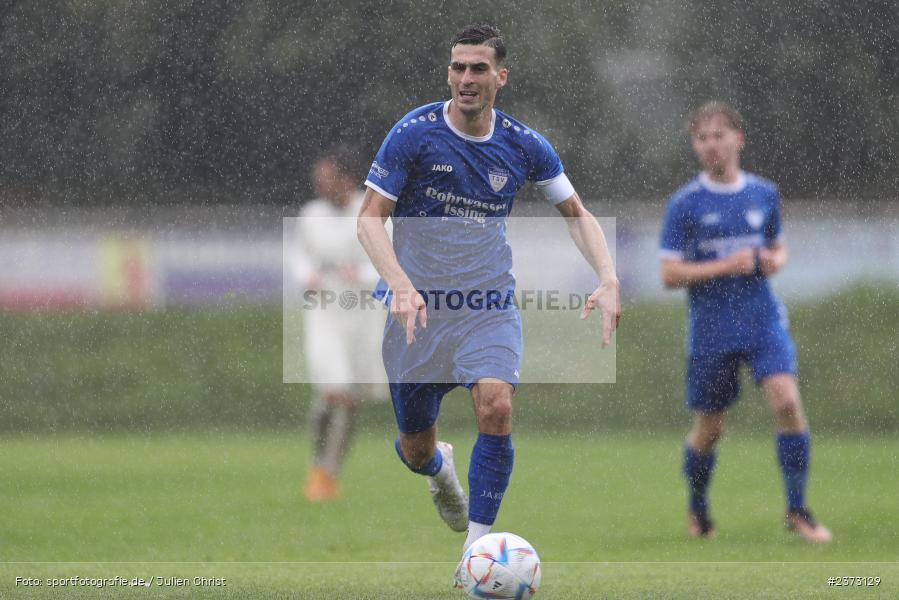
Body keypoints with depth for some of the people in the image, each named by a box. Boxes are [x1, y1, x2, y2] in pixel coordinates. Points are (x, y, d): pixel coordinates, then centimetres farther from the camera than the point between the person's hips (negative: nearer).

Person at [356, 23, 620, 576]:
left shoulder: (524, 145, -4)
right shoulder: (414, 133, -12)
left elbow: (576, 213, 8)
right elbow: (370, 218, -12)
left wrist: (609, 281, -8)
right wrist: (401, 285, -28)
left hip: (490, 306, 1)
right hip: (418, 307, -1)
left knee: (496, 407, -27)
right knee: (416, 451, 7)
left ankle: (476, 545, -16)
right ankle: (441, 467, 47)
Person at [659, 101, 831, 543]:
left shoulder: (764, 194, 7)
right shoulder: (684, 204, -4)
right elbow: (669, 274, -6)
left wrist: (775, 261, -2)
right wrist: (725, 266, -18)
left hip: (764, 320, 2)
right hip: (711, 331, -2)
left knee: (787, 402, -18)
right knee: (709, 429, 5)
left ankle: (797, 510, -9)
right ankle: (697, 508, 32)